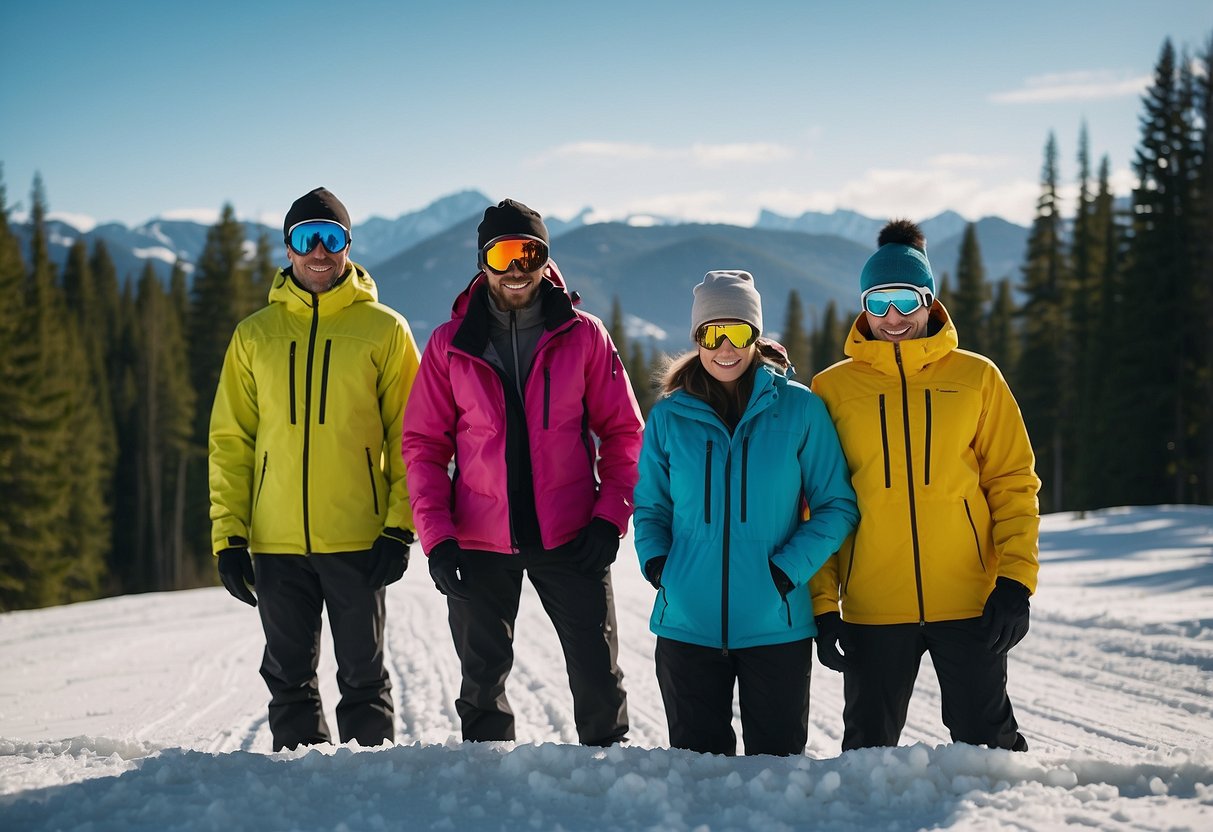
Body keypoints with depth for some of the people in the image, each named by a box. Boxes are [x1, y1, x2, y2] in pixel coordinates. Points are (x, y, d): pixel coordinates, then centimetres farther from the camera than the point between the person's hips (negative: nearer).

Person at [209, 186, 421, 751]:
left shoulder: (384, 330, 2)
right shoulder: (255, 334, 9)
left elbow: (411, 436, 1)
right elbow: (230, 439, 9)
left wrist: (400, 528, -8)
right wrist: (228, 535, 1)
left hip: (358, 539, -2)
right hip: (276, 542, 3)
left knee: (362, 678, 4)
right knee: (288, 680, 9)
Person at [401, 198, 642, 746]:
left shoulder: (583, 336, 1)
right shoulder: (450, 345, 2)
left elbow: (623, 433, 3)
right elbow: (423, 445, 2)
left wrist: (610, 518, -8)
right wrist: (436, 537, -8)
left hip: (570, 539, -1)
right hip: (479, 542, 1)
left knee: (599, 679, 3)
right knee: (483, 686, 9)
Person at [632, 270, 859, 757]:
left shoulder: (798, 408, -1)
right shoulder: (670, 415, 4)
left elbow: (837, 504, 1)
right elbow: (650, 505, 14)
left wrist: (790, 568, -12)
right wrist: (655, 561, -5)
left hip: (776, 625, -1)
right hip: (688, 624, 2)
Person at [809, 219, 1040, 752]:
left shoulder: (976, 377, 5)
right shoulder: (833, 388, 5)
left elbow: (1013, 481, 4)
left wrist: (1016, 578, -6)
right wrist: (823, 603, -1)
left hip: (969, 603, 0)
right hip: (872, 609, 1)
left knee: (988, 745, 6)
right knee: (867, 755, 9)